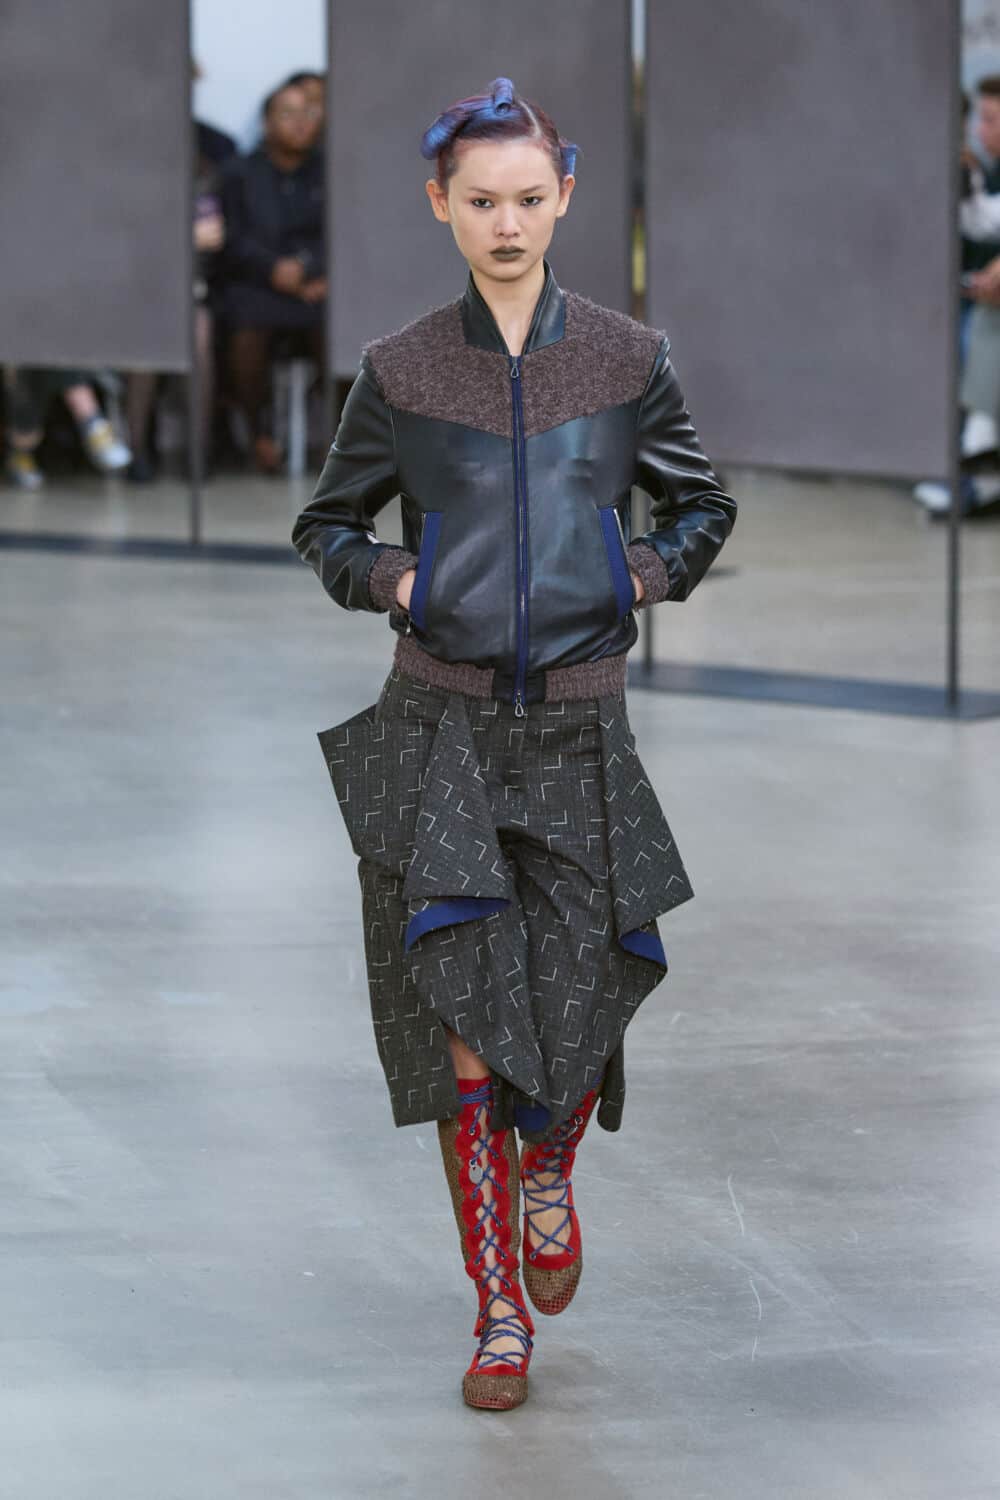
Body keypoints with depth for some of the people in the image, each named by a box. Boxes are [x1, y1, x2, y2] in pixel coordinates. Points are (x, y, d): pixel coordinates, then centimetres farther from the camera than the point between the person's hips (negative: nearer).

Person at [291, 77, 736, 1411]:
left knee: (577, 1006, 1)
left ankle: (549, 1175, 37)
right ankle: (499, 1307, 6)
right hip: (441, 726, -1)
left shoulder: (626, 361, 2)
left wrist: (640, 576, -1)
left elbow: (703, 509, 15)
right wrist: (389, 582, -4)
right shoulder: (401, 371, 1)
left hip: (578, 725, 1)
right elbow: (327, 524, 14)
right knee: (464, 1018, -6)